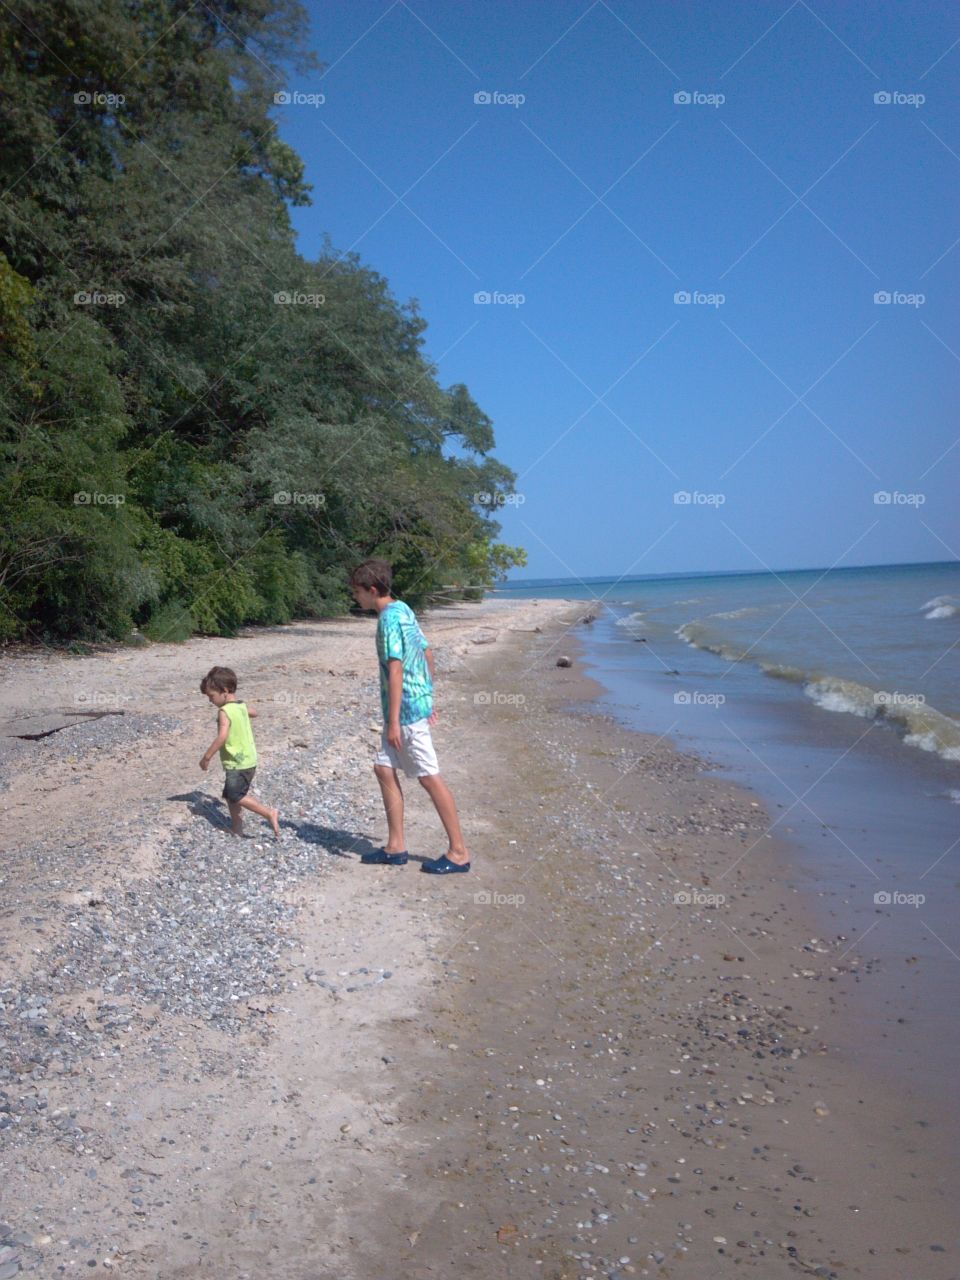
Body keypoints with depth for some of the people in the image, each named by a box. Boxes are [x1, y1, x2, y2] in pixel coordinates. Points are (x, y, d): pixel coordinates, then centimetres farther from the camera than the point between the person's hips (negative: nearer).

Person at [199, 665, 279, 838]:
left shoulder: (224, 711, -17)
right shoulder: (242, 706, 9)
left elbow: (222, 737, -28)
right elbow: (253, 712, 32)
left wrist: (206, 757, -21)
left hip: (237, 764, -9)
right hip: (248, 761, 9)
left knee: (236, 796, -5)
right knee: (231, 795, 15)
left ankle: (269, 813, -10)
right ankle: (236, 829, 20)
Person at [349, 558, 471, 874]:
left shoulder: (389, 618, -16)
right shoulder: (403, 610, 13)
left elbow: (395, 670, -21)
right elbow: (427, 654, 17)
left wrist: (393, 721, -21)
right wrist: (428, 700, 22)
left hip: (407, 709, -10)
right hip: (418, 702, 10)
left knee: (429, 777, -4)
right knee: (384, 768, 12)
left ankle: (459, 853, 3)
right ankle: (395, 847, 17)